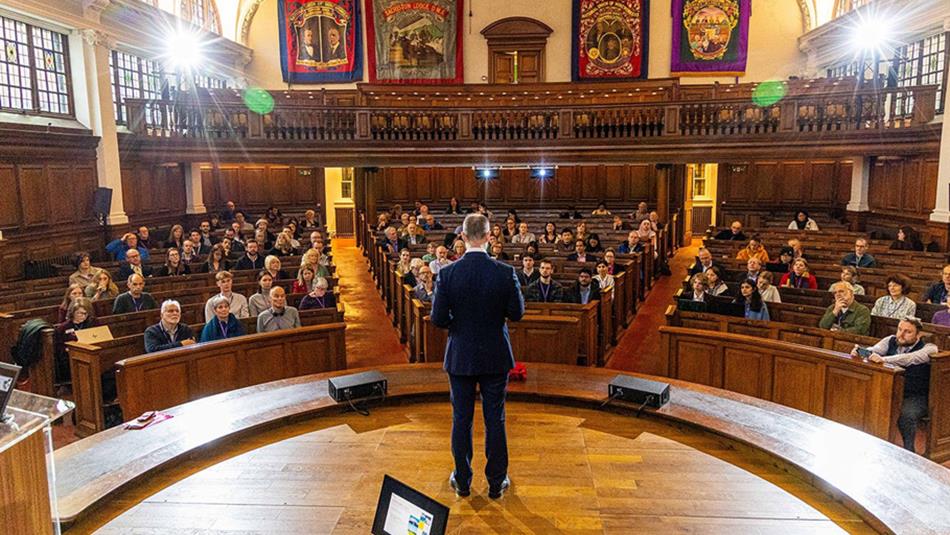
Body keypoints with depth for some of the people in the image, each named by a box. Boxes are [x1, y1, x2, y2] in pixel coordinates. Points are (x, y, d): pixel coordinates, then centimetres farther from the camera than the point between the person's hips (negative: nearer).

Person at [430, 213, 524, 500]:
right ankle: (496, 482, 23)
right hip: (495, 357, 0)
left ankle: (462, 481, 25)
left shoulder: (447, 274, -12)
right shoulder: (505, 272, -13)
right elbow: (517, 313, -6)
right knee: (495, 420, 11)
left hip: (460, 357, 0)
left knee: (461, 420, 13)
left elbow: (438, 319, -11)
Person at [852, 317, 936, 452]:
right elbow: (874, 350, -11)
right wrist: (860, 352, -34)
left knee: (906, 415, -33)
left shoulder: (928, 348, -6)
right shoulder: (891, 340, 7)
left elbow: (910, 358, -28)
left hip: (914, 397, -4)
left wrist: (883, 359, -43)